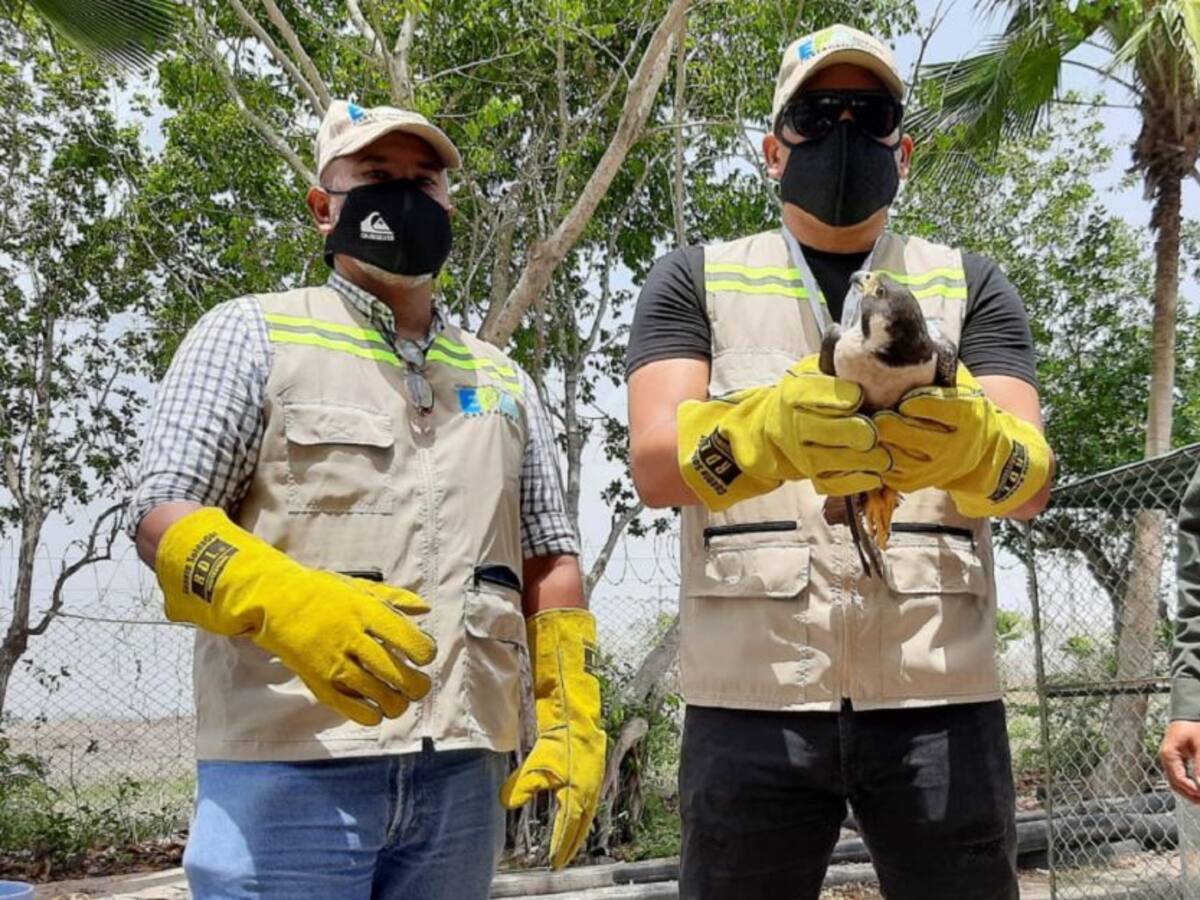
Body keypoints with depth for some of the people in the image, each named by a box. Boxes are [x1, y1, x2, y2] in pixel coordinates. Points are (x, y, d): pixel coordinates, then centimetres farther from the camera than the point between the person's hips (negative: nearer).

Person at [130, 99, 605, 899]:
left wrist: (574, 722, 5)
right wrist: (289, 603, -23)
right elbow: (164, 520, -4)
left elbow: (550, 564, 17)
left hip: (462, 771, 5)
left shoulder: (504, 381, 18)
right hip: (291, 765, -4)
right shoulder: (252, 335, 5)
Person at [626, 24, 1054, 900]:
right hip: (751, 698, 0)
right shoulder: (695, 280, 9)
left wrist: (969, 444, -25)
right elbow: (655, 462, -6)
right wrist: (771, 432, -27)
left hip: (940, 698, 1)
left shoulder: (971, 285, 12)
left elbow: (1033, 477, -2)